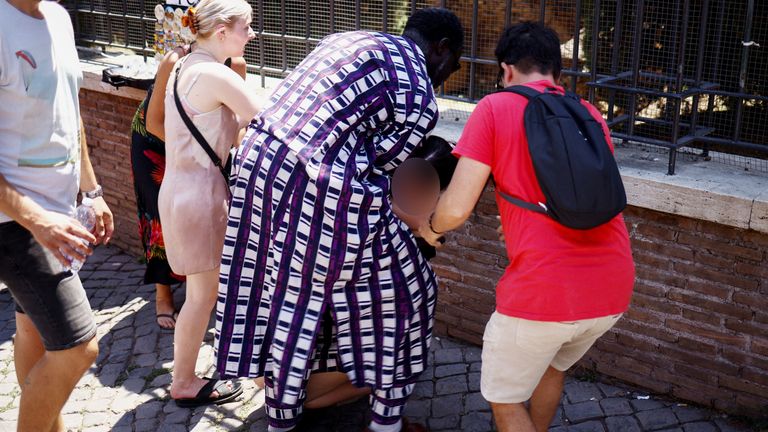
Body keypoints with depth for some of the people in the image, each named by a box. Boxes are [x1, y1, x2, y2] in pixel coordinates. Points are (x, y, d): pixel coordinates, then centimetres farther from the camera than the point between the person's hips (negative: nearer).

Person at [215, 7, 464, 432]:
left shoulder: (350, 40, 19)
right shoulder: (418, 98, -4)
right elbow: (379, 162, -6)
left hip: (258, 161, 8)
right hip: (321, 193, -8)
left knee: (285, 294, 20)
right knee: (397, 290, 12)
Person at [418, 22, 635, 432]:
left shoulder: (495, 108, -2)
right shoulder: (590, 114, 14)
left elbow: (456, 208, -8)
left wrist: (432, 228, 14)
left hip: (546, 291, -6)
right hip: (613, 289, 6)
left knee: (503, 396, 19)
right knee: (552, 365, 34)